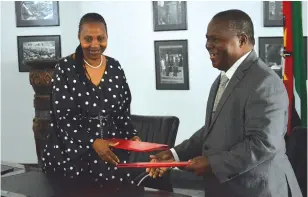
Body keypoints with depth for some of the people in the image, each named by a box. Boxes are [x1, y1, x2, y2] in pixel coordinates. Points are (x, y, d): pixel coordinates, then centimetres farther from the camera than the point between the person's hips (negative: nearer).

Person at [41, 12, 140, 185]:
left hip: (111, 150, 3)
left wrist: (132, 136, -5)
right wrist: (92, 142, -20)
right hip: (72, 152, -3)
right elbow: (62, 117, -11)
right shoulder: (65, 68, -7)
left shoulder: (115, 67, 6)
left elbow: (122, 110, 12)